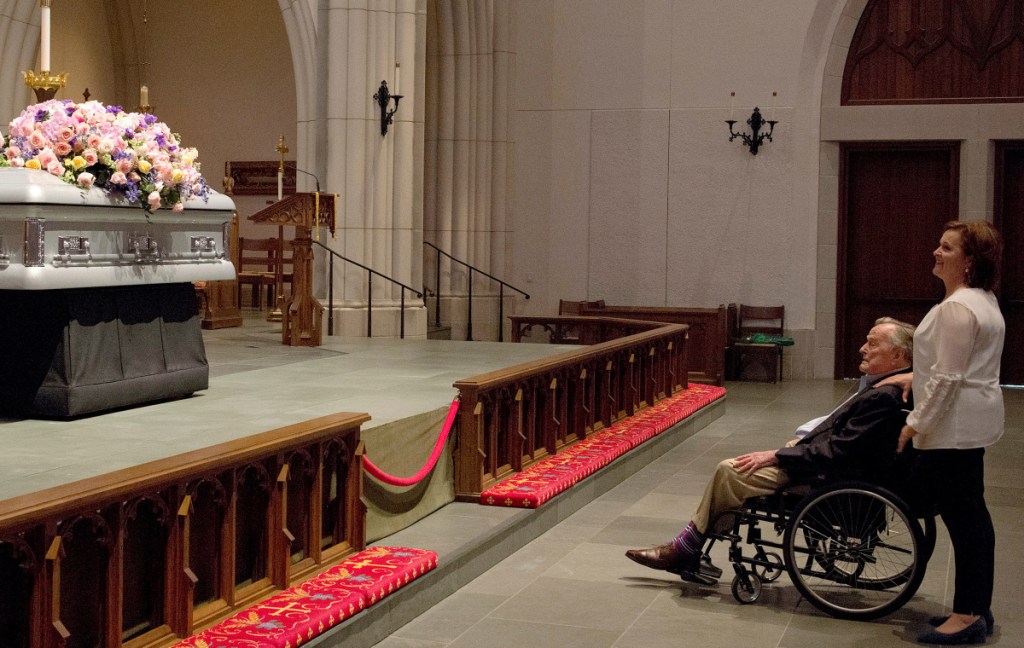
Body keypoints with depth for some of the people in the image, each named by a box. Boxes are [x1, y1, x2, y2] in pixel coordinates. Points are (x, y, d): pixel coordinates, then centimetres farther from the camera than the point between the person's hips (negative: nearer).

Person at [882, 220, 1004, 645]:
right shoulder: (982, 300, 15)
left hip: (955, 425, -11)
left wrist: (916, 423, -17)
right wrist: (914, 376, 26)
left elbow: (947, 378, -22)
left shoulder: (958, 308, -19)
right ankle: (977, 609, 21)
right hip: (972, 422, 11)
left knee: (962, 515, -6)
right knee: (972, 515, 14)